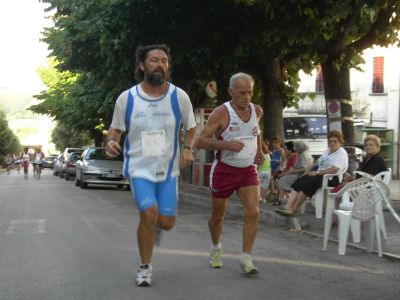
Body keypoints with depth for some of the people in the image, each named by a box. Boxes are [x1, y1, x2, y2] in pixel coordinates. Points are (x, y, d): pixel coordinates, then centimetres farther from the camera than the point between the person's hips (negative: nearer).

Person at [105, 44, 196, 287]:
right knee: (149, 213, -20)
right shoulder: (127, 98, -7)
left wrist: (188, 148, -11)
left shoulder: (179, 96, -5)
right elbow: (116, 129, 6)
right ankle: (146, 267, 4)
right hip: (139, 168, -1)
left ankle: (155, 226, 41)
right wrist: (111, 142, -17)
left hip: (168, 169, 2)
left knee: (166, 222, -1)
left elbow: (191, 128, 9)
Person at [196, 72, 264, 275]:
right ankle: (216, 248, 39)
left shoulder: (257, 111, 1)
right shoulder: (221, 113, -15)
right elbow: (201, 141, -18)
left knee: (253, 213, -13)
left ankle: (246, 258, -5)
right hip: (224, 170, -3)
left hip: (248, 170, 3)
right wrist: (227, 145, -29)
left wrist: (259, 151, 13)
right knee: (218, 216, 12)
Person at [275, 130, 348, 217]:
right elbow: (318, 162, 26)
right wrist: (310, 170, 6)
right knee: (298, 182, -15)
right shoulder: (328, 150, 23)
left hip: (331, 178, -9)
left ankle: (294, 209, -22)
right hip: (320, 174, 9)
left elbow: (333, 170, -20)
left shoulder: (341, 154, -8)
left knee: (307, 183, -30)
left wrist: (317, 172, -18)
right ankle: (288, 206, -28)